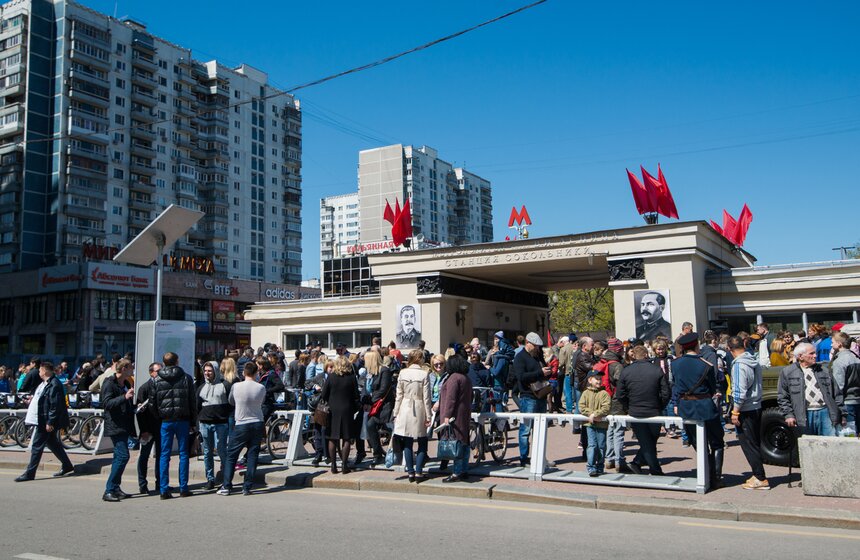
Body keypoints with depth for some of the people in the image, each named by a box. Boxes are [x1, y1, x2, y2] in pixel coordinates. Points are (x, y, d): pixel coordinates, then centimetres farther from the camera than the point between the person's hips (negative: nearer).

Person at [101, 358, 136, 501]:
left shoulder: (126, 384, 18)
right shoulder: (109, 383, -9)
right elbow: (106, 403, -22)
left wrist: (136, 407, 14)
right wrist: (124, 397, -31)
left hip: (124, 426, 9)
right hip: (115, 426, -9)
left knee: (119, 457, 11)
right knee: (123, 456, -16)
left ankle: (115, 489, 18)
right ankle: (109, 491, -12)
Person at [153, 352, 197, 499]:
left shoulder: (157, 380, 2)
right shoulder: (186, 378, 1)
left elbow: (154, 402, 2)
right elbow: (193, 401, 1)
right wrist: (193, 422, 7)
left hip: (165, 421, 1)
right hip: (182, 420, 0)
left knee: (164, 455, 5)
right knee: (183, 454, 7)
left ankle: (164, 490, 2)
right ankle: (183, 488, 8)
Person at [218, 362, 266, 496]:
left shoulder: (236, 386, -8)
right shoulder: (261, 388, -5)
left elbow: (231, 402, 8)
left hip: (241, 425, -2)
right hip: (258, 424, 2)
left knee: (231, 455, 8)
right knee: (253, 456, 6)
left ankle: (226, 487, 7)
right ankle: (247, 487, 7)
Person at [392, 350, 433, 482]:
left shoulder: (402, 373, -1)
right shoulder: (424, 374, -9)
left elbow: (399, 395, 2)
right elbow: (426, 397, -8)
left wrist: (396, 413, 9)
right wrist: (428, 416, -2)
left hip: (405, 410, 3)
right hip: (419, 410, -2)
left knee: (407, 443, 9)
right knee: (422, 443, 10)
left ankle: (410, 472, 11)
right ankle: (418, 472, 5)